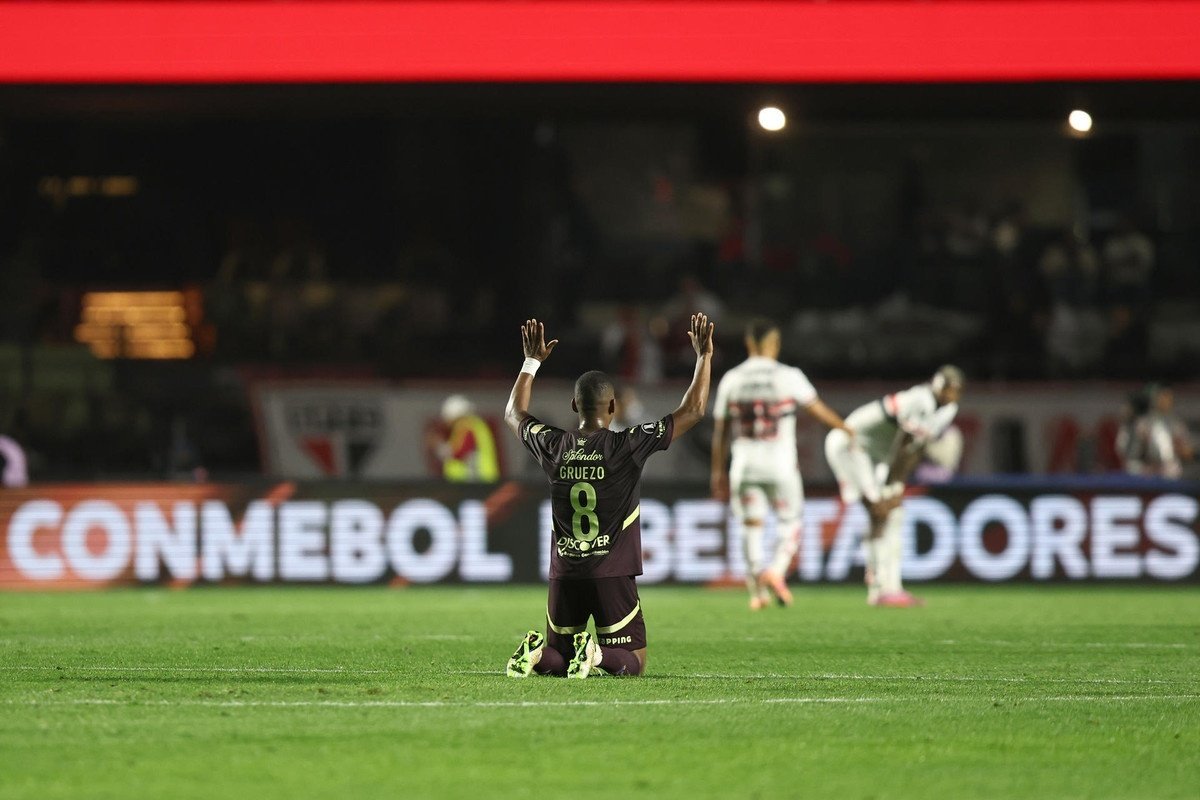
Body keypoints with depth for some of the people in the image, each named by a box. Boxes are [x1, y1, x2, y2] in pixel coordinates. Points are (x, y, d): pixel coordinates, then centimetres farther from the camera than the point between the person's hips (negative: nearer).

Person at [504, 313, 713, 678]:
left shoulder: (553, 446, 1)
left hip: (565, 574, 3)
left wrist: (532, 361, 32)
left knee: (555, 658, 17)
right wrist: (704, 355, 9)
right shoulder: (628, 446, -9)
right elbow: (692, 412, -2)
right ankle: (598, 654, -27)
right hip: (613, 576, -3)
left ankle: (536, 653, -18)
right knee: (633, 662, 7)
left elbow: (514, 414, 23)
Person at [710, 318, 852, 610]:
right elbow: (818, 410, 5)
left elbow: (720, 431, 7)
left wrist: (718, 472, 15)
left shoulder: (730, 380, 2)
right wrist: (845, 428, 24)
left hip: (744, 464, 2)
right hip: (780, 465, -2)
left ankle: (757, 591, 5)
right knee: (790, 524, 10)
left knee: (751, 526, 10)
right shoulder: (788, 377, -6)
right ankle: (776, 571, -12)